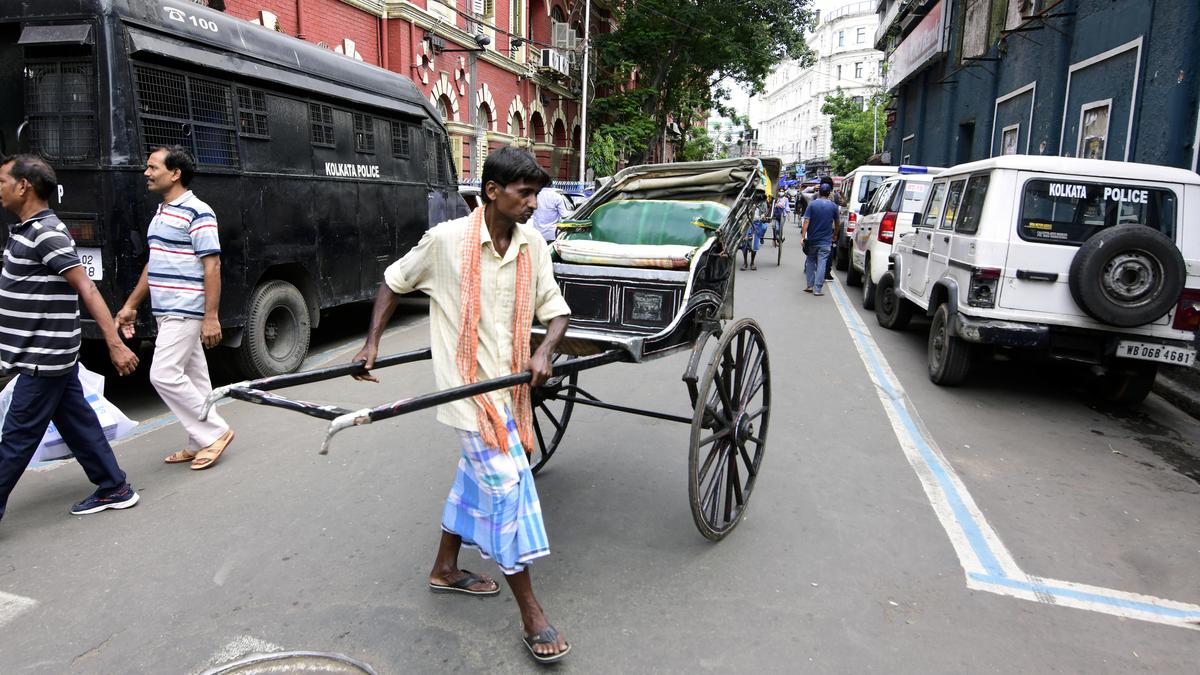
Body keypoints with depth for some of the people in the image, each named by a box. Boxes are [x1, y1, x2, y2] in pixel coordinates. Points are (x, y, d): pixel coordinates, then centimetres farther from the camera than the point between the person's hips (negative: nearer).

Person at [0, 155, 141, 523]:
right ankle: (113, 489, 21)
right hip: (49, 355, 9)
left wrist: (115, 344, -28)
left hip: (44, 358, -9)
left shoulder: (47, 234, -18)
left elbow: (87, 289, -23)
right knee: (77, 423, 13)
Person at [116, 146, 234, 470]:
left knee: (165, 375, -11)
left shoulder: (197, 212, -13)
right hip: (167, 311, 9)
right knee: (191, 377, 12)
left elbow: (212, 266, -17)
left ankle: (214, 432, 0)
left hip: (184, 311, -9)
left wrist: (211, 317, -21)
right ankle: (200, 443, 19)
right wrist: (131, 305, 21)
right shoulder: (161, 213, 15)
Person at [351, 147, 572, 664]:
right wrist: (372, 344, 1)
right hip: (469, 387, -6)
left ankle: (444, 569, 42)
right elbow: (393, 282, 3)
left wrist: (543, 352, -15)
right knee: (508, 488, -7)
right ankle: (532, 617, 5)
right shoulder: (446, 240, -12)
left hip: (509, 385, 6)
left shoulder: (533, 246, 0)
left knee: (477, 477, 20)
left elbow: (557, 311, 4)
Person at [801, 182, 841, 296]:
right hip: (825, 241, 0)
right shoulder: (833, 206, 1)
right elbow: (836, 223, 12)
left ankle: (810, 286, 15)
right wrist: (835, 235, 28)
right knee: (821, 264, 0)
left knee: (810, 261, 15)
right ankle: (817, 289, -3)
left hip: (812, 239, 0)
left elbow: (806, 221, -11)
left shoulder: (812, 204, -4)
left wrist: (803, 236, -11)